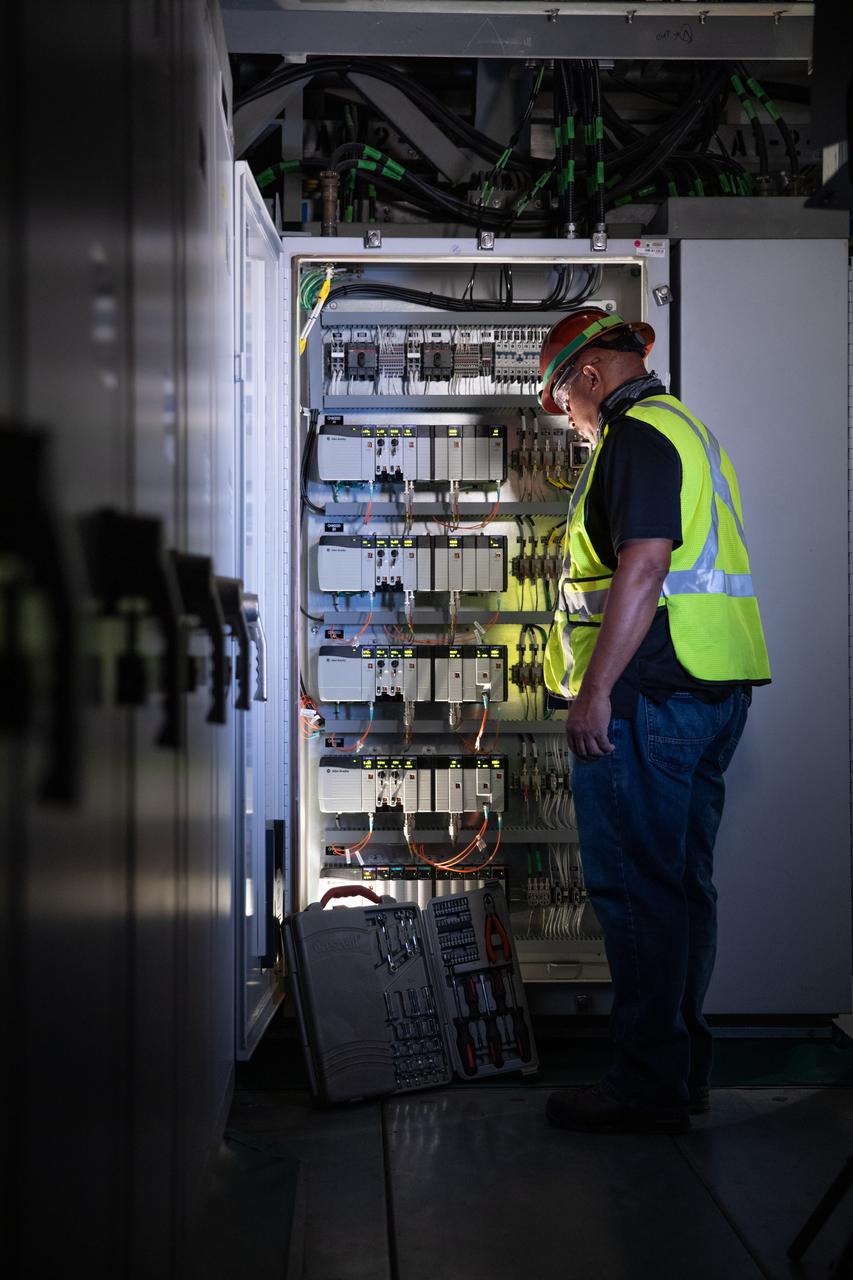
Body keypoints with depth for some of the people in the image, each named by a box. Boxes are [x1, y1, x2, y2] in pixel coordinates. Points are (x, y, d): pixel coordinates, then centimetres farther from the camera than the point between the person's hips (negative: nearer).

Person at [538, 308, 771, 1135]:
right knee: (682, 884, 14)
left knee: (635, 888, -6)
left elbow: (643, 565, -22)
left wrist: (596, 688, -23)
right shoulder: (687, 430, 22)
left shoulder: (636, 435, -9)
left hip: (648, 691, -10)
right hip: (711, 692, 10)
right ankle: (683, 1067, 21)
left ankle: (648, 1086, -2)